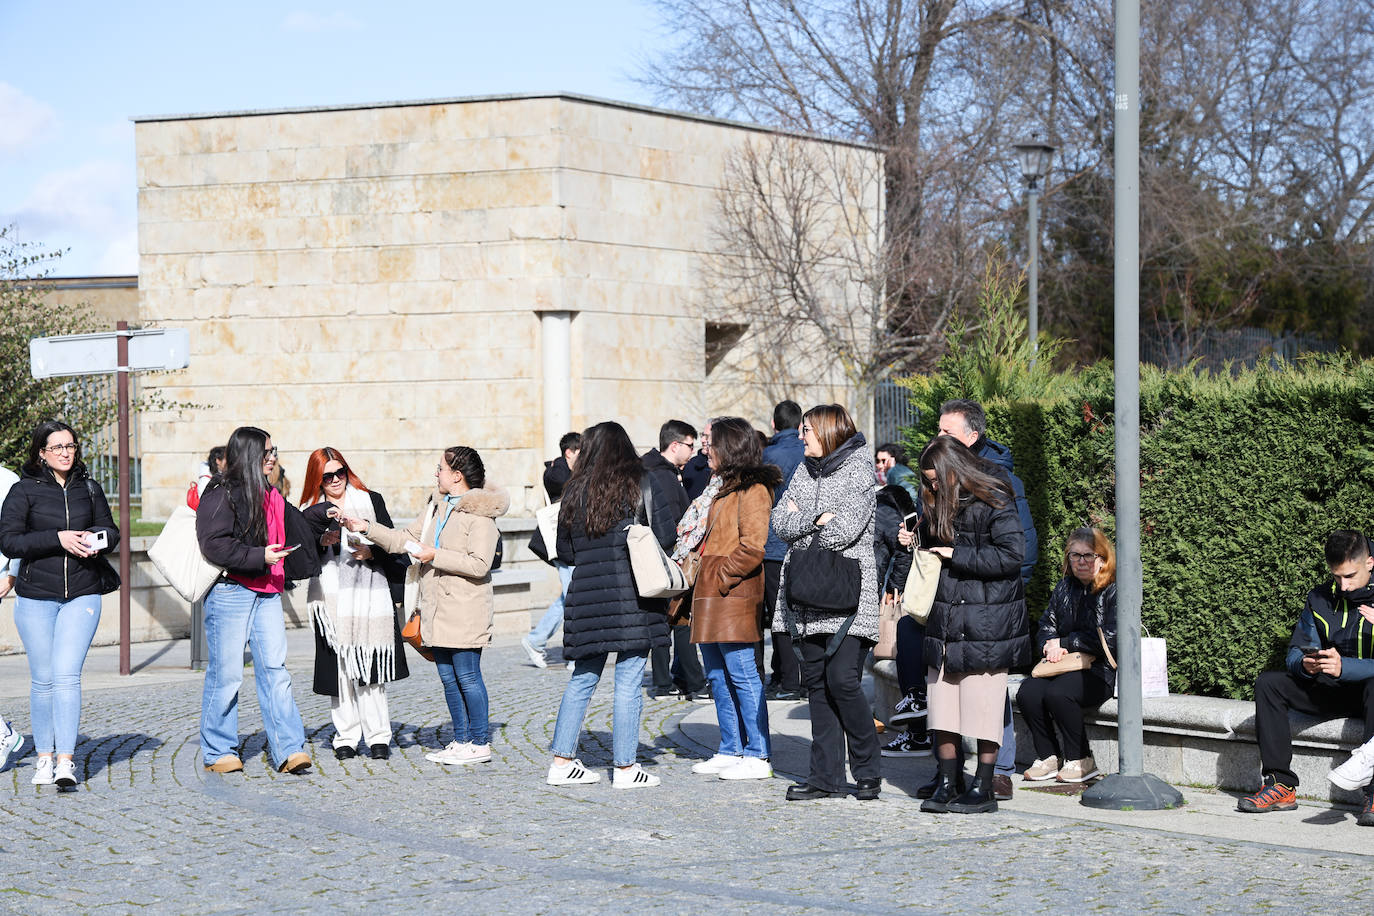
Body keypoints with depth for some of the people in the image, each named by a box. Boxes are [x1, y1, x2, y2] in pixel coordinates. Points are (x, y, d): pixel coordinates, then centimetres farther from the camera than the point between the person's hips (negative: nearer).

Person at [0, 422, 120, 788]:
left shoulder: (89, 489, 9)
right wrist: (58, 539, -18)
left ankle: (66, 761, -14)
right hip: (35, 597, -1)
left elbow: (110, 531, 19)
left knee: (66, 675, -11)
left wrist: (96, 540, -4)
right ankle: (44, 757, 18)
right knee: (43, 679, 5)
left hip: (82, 596, 1)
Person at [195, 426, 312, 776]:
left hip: (266, 594, 7)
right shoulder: (221, 494, -7)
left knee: (275, 669, -2)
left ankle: (289, 750, -7)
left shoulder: (269, 495, 19)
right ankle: (218, 752, 8)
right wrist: (260, 556, -19)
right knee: (226, 673, -2)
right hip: (230, 592, -7)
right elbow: (213, 544, -15)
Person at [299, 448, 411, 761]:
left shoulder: (371, 501, 9)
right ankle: (346, 737, 6)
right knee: (340, 669, -1)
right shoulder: (313, 513, 10)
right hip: (332, 598, 1)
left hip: (369, 593, -1)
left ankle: (378, 736, 1)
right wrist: (321, 544, -13)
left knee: (370, 669, -4)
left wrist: (371, 552, -11)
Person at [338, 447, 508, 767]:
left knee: (467, 676, -4)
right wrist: (365, 528, 11)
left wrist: (434, 556, -16)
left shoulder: (479, 513, -11)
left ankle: (480, 743, 4)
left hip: (465, 610, -8)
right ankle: (461, 740, 19)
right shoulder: (437, 506, 16)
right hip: (437, 608, 8)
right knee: (448, 677, 11)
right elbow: (405, 539, 20)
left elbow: (479, 564, -19)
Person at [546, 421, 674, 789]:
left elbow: (565, 551, 11)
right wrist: (680, 530, 15)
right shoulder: (637, 487, -4)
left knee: (583, 678, 15)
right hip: (630, 595, -4)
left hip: (587, 594, 5)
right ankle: (625, 767, 2)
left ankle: (562, 761, 15)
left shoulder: (575, 491, 8)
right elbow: (661, 536, -6)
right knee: (629, 682, 0)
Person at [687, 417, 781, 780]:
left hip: (735, 599, -10)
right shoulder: (726, 489, 20)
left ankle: (757, 757, -4)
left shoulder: (753, 490, -10)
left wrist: (721, 577, -15)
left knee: (742, 675, -8)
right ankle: (730, 751, 18)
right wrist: (703, 575, 14)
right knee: (718, 677, 12)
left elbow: (754, 546, -18)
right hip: (712, 600, 10)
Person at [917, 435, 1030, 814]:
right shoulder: (941, 503, 13)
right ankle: (946, 784, 13)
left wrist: (957, 556, -15)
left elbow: (1011, 555, -17)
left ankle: (983, 790, 6)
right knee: (942, 703, 6)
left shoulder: (994, 501, -10)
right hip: (945, 620, 7)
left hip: (986, 624, -7)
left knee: (983, 708, -2)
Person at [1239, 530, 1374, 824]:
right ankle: (1281, 785, -19)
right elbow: (1294, 652, 4)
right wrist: (1305, 664, -21)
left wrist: (1343, 667, -35)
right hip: (1330, 691, 5)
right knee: (1268, 683, -14)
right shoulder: (1320, 598, 5)